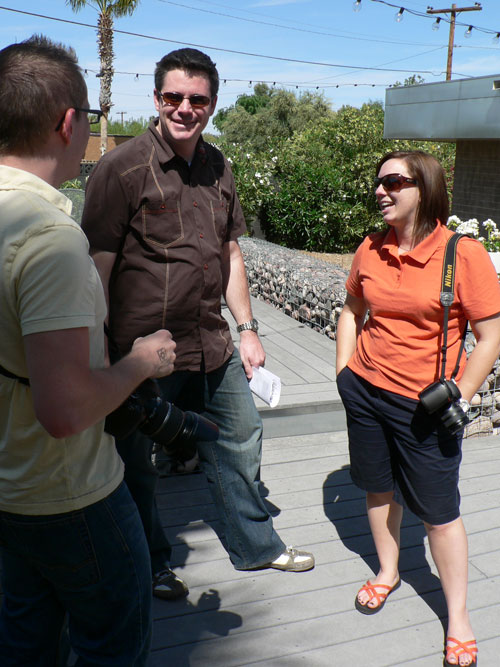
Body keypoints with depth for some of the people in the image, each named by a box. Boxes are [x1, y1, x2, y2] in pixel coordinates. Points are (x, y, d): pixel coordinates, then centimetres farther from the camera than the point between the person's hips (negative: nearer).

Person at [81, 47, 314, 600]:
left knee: (239, 442, 19)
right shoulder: (122, 168, -12)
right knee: (135, 465, 11)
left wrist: (246, 328, 12)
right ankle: (149, 564, 38)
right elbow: (96, 267, -13)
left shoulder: (217, 168, 8)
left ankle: (255, 545, 42)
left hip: (213, 348, 7)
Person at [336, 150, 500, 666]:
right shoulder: (370, 250, 0)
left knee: (438, 511, 6)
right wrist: (343, 369, 8)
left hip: (425, 405, -4)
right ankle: (388, 572, 44)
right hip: (365, 390, 5)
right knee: (379, 488, 19)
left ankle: (458, 617, 26)